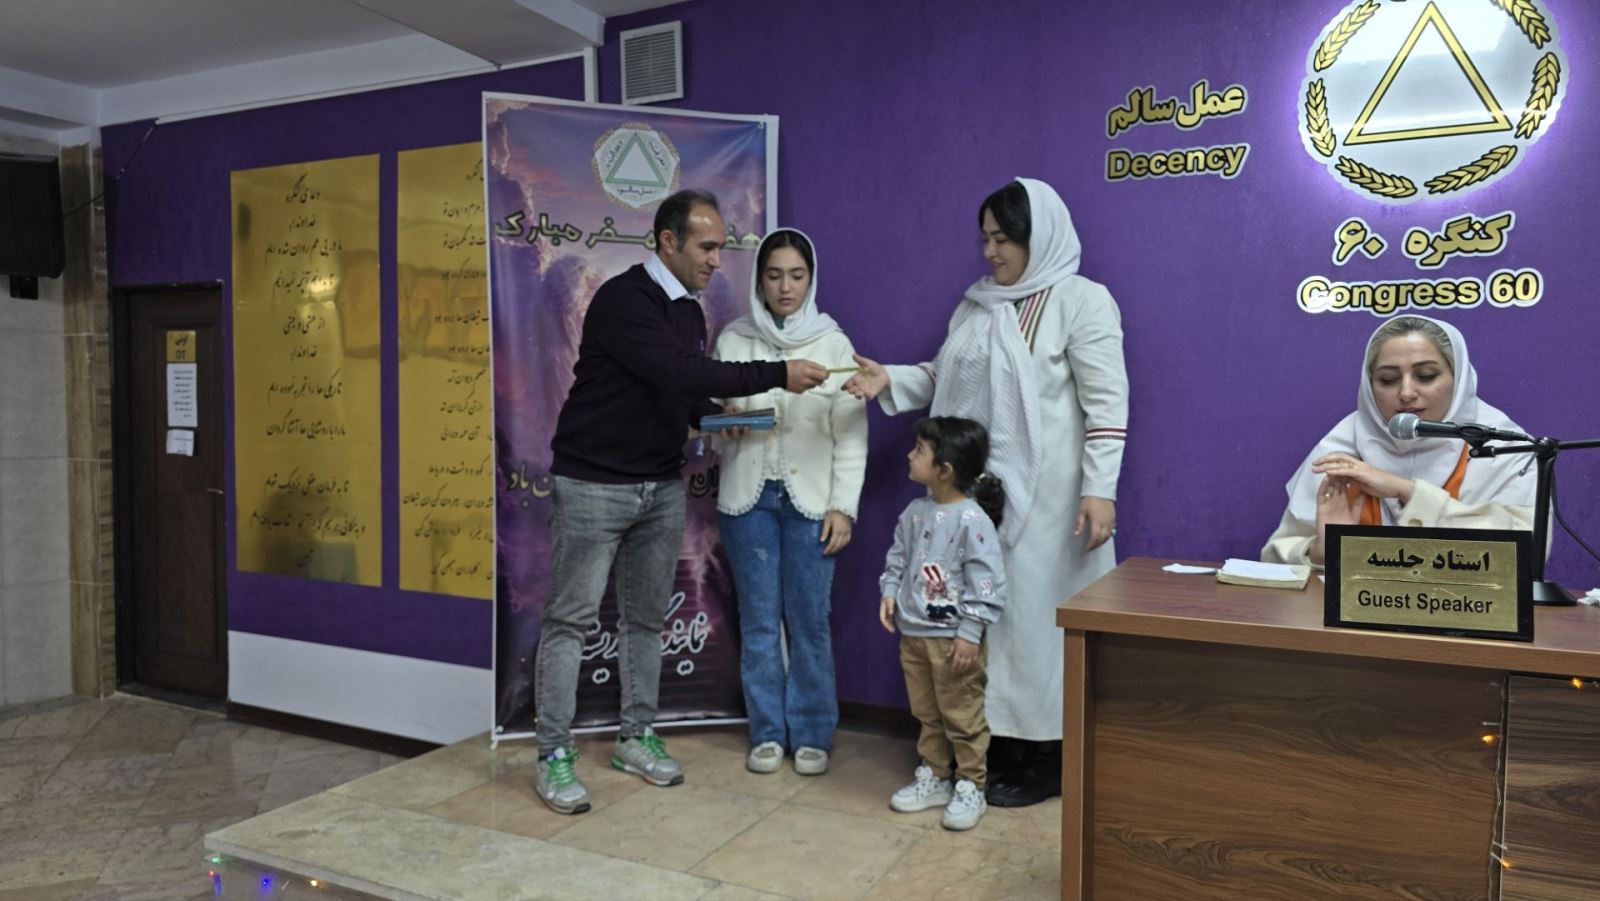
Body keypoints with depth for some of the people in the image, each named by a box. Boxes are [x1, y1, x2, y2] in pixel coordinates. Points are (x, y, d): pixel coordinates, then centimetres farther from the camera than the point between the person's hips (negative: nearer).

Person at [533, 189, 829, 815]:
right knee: (570, 618, -1)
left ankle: (636, 738, 25)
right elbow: (676, 372, -28)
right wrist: (776, 375, -27)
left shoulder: (690, 312, 10)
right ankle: (553, 756, 9)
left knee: (646, 616, 12)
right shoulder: (622, 300, -17)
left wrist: (715, 417, -4)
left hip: (661, 487, 8)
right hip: (593, 484, -7)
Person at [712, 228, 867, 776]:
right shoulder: (733, 340, 3)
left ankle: (812, 734, 17)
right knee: (758, 620, 7)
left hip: (811, 498, -1)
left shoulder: (834, 344, 1)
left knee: (810, 621, 2)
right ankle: (767, 732, 21)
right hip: (748, 495, 1)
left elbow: (851, 434, -1)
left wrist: (843, 505, -6)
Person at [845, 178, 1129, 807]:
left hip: (1042, 495, -7)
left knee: (1033, 613, 1)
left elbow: (1107, 402, -12)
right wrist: (889, 382, 1)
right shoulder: (977, 305, 14)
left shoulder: (1082, 301, -7)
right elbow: (942, 378, 18)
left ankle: (1046, 760, 16)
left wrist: (1100, 489, -19)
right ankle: (994, 743, 27)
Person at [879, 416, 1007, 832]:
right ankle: (933, 777, 33)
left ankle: (970, 788, 20)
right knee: (926, 713, 19)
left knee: (962, 716, 6)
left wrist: (970, 633, -19)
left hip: (952, 638, -7)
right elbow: (898, 558, 15)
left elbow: (987, 582, -19)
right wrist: (889, 591, -2)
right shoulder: (915, 512, 4)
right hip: (913, 633, 7)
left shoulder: (972, 520, -19)